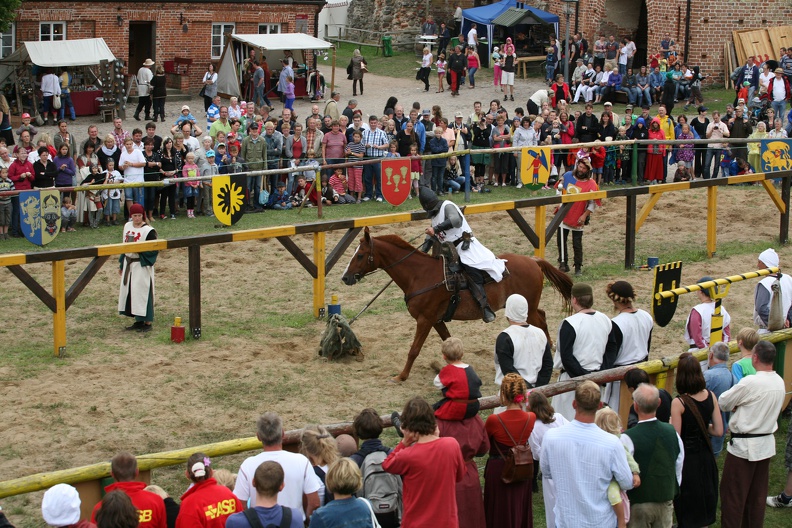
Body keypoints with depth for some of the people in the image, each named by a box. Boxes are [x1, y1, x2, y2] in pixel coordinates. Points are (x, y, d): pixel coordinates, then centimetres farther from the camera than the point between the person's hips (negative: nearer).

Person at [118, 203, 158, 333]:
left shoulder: (148, 231, -13)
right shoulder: (127, 226, 9)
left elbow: (154, 250, -14)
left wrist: (139, 250, -24)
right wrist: (121, 265, 19)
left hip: (142, 266, -7)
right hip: (128, 264, 7)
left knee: (142, 293, -5)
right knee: (130, 292, 10)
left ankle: (147, 322, 2)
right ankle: (138, 321, 20)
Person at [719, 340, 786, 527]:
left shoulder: (750, 383, -24)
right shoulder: (780, 382, 0)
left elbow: (723, 401, -13)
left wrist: (735, 406, 6)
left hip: (744, 446, -7)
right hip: (767, 444, 7)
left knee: (733, 494, 4)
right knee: (757, 494, 17)